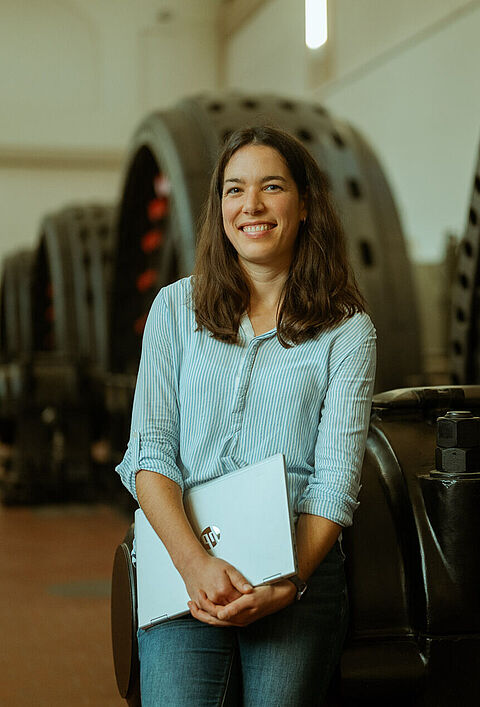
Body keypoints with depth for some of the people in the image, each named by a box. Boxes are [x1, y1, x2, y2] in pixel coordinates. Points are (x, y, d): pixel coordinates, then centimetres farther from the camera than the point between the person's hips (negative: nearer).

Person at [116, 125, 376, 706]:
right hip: (183, 556, 1)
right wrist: (195, 562, -13)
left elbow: (336, 480, -1)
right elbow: (149, 450, 3)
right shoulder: (176, 308, 10)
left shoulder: (347, 330, 5)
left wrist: (286, 583, -16)